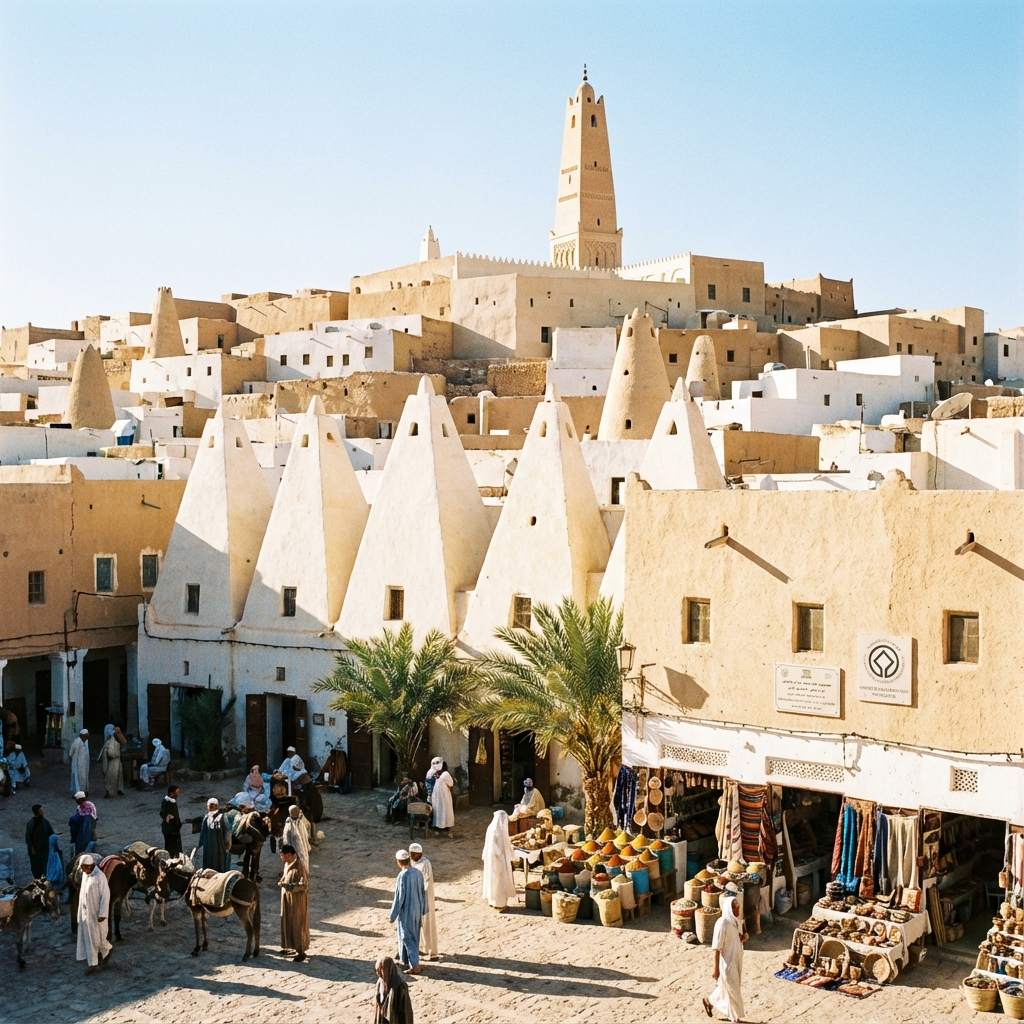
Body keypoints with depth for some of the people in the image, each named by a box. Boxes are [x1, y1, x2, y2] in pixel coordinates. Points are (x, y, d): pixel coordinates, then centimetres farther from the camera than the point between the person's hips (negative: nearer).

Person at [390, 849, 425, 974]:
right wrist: (422, 910, 18)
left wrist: (393, 915, -11)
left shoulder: (403, 876, -24)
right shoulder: (418, 873, -3)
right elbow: (423, 893, 5)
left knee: (407, 938, 2)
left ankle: (415, 966, 2)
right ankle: (405, 959, 35)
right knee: (414, 936, 20)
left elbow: (399, 897, -21)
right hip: (417, 910, 7)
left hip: (406, 911, -7)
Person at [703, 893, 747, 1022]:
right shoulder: (722, 923, -24)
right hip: (727, 962, -8)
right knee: (731, 989, 6)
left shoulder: (737, 920, -1)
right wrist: (716, 969, -19)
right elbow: (717, 948, -21)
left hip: (736, 959, 8)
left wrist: (744, 937, -9)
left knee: (726, 986, 21)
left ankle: (710, 1001, 42)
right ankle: (734, 1017, 24)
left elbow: (743, 936, 16)